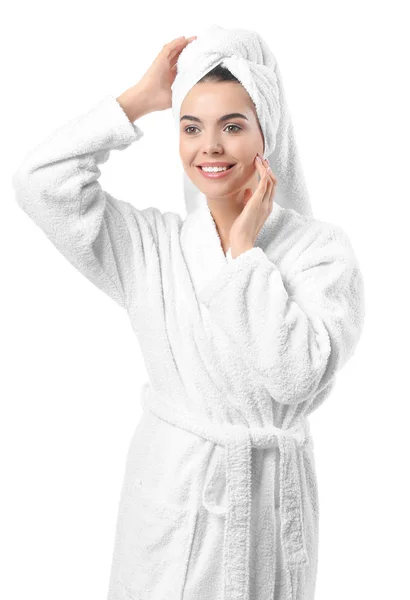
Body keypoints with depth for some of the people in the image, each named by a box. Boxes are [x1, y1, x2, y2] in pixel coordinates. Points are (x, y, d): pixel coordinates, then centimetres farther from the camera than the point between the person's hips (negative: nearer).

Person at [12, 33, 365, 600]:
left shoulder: (321, 246, -7)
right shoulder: (153, 243, 0)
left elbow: (298, 374, -20)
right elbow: (39, 181, -9)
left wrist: (245, 253, -15)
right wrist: (139, 99, -6)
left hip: (267, 493, -1)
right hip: (168, 487, 2)